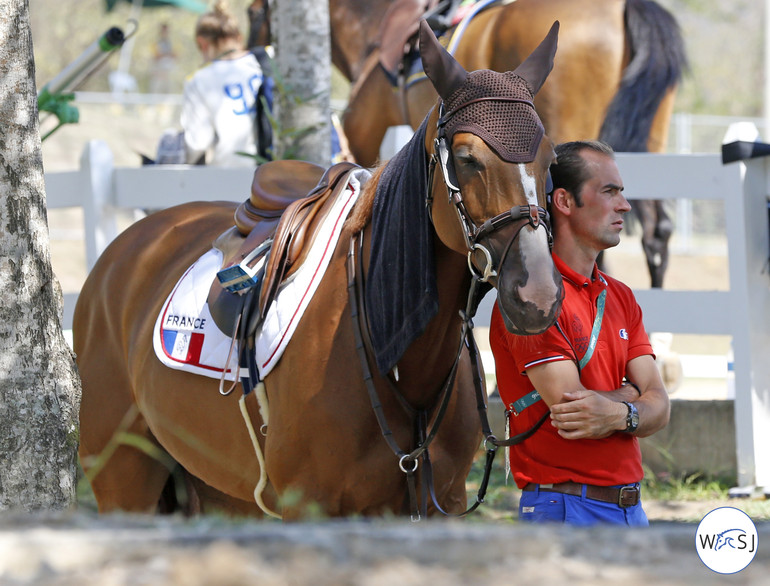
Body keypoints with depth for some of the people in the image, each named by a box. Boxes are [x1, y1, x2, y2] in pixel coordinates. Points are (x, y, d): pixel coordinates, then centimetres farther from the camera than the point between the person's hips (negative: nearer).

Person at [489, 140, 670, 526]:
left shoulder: (621, 297, 15)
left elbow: (658, 407, 5)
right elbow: (568, 402, -19)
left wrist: (619, 414, -18)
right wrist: (630, 393, -1)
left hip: (631, 508, 7)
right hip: (565, 507, -7)